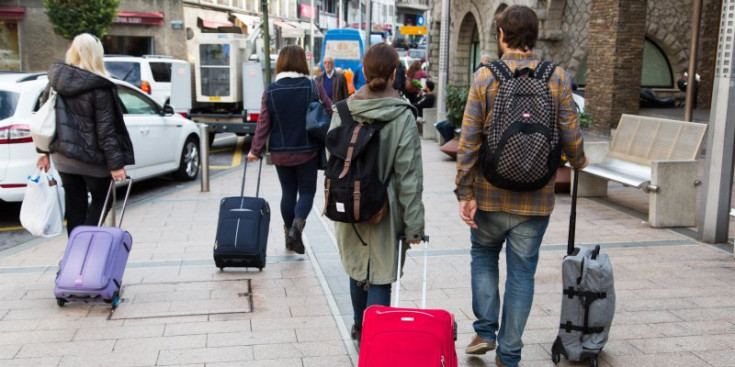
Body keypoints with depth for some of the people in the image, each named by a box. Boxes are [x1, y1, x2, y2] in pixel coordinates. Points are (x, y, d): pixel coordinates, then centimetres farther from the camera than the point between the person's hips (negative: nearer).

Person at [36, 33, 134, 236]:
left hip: (62, 155, 6)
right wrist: (116, 164, -13)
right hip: (90, 158, -6)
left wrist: (44, 151, 18)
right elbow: (105, 129, -17)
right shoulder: (99, 88, -17)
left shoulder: (55, 80, 3)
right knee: (101, 200, 12)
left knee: (75, 204, 14)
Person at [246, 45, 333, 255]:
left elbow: (264, 123, -5)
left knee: (288, 192, 16)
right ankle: (297, 225, -15)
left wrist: (255, 150, 2)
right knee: (307, 191, 9)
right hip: (307, 151, -2)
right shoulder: (314, 87, -7)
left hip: (280, 153, 2)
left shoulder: (271, 91, -3)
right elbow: (329, 114, -4)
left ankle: (288, 232, 23)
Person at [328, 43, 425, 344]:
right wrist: (413, 224, -8)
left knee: (356, 270, 22)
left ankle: (361, 329, 40)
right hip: (384, 209, -4)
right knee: (380, 278, 3)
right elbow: (409, 175, -13)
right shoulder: (402, 116, -12)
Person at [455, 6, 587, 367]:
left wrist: (465, 191, -4)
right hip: (536, 198, 1)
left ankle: (485, 330, 19)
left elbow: (468, 140, -10)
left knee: (483, 256, 23)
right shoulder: (557, 78, -4)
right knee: (522, 271, 10)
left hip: (490, 193, -1)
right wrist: (578, 161, 20)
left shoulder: (485, 76, -7)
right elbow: (570, 137, -3)